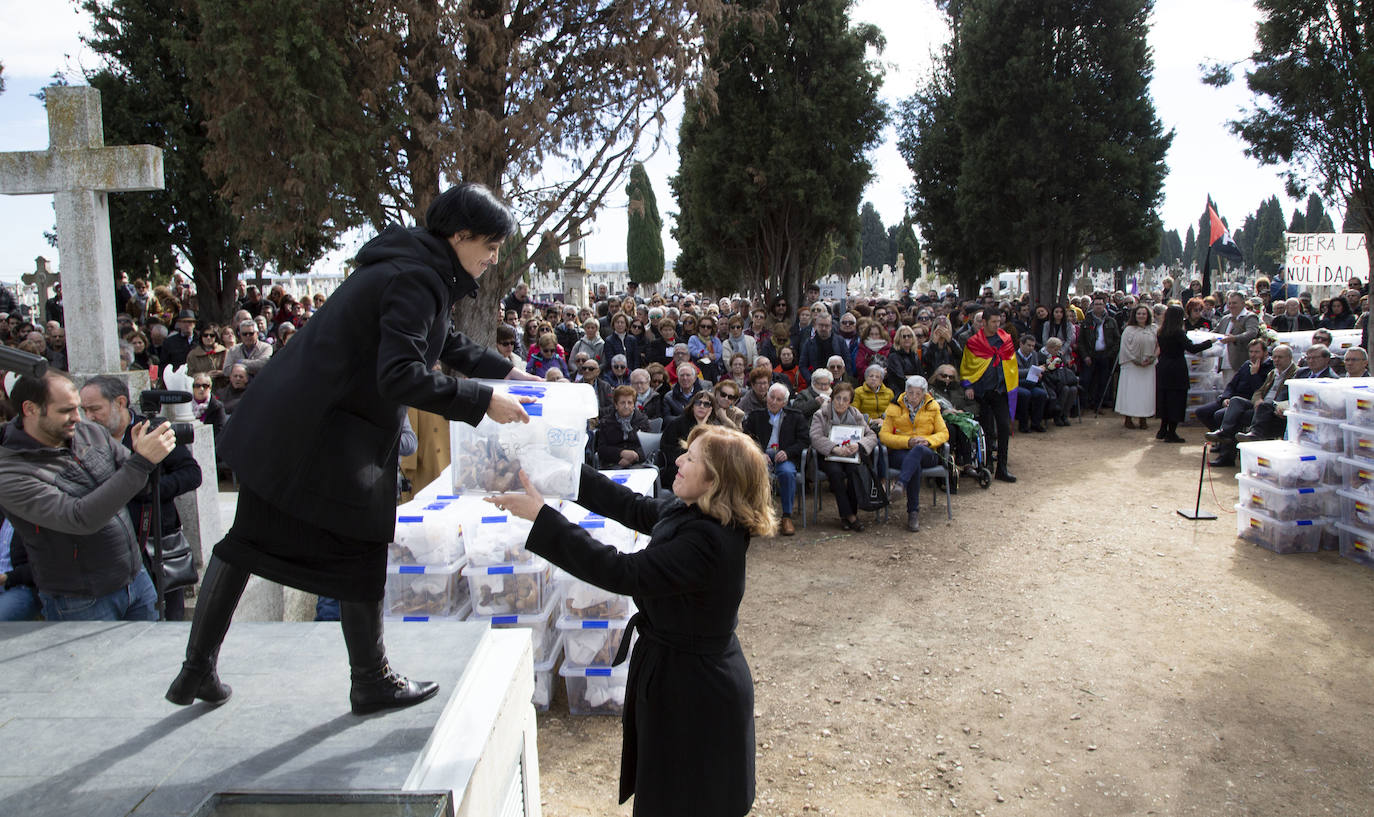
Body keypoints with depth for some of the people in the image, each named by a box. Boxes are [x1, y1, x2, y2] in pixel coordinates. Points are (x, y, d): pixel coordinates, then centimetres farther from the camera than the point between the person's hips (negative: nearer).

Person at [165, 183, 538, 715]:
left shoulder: (414, 268, 13)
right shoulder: (417, 280, -18)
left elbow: (448, 346, 26)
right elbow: (400, 376, -28)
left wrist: (508, 371, 21)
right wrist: (482, 402, -23)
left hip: (282, 425, 10)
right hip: (325, 436, -10)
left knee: (248, 542, 16)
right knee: (360, 557, 6)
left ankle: (197, 671, 28)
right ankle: (371, 684, 23)